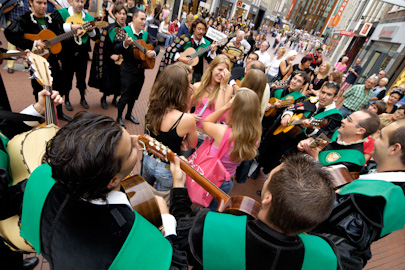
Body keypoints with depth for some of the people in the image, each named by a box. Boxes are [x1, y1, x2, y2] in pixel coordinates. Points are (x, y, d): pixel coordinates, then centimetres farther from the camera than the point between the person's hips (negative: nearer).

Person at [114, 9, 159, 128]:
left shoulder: (145, 34, 7)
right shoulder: (125, 31, -9)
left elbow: (156, 46, 14)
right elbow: (116, 49, -16)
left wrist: (153, 52, -7)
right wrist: (125, 43, -34)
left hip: (140, 70, 6)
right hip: (128, 70, -6)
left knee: (134, 95, 17)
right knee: (125, 96, 0)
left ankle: (129, 114, 35)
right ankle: (119, 117, 19)